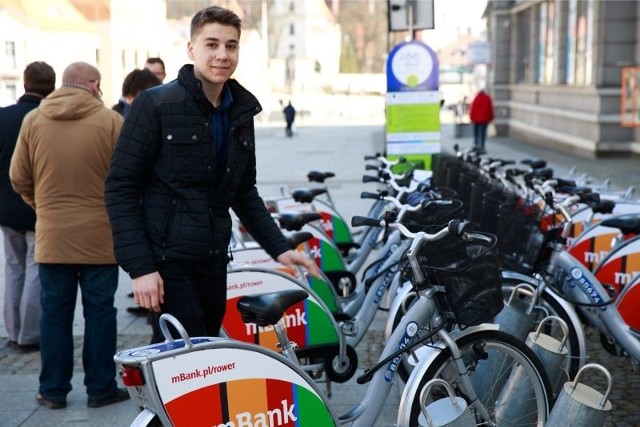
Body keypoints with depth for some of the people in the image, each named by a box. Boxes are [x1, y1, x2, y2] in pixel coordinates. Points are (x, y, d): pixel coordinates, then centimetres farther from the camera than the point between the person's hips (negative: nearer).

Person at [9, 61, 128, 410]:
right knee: (99, 311, 7)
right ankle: (100, 389, 15)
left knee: (54, 311, 11)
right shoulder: (111, 120, -9)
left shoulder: (33, 120, 0)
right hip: (99, 235, -2)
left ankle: (53, 390, 18)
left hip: (51, 236, 3)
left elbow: (18, 178, 4)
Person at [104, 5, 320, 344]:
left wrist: (279, 248, 9)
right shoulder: (156, 105, -8)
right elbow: (120, 189, -9)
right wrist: (140, 267, -16)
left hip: (214, 262, 6)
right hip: (167, 264, -6)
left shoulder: (241, 112, 12)